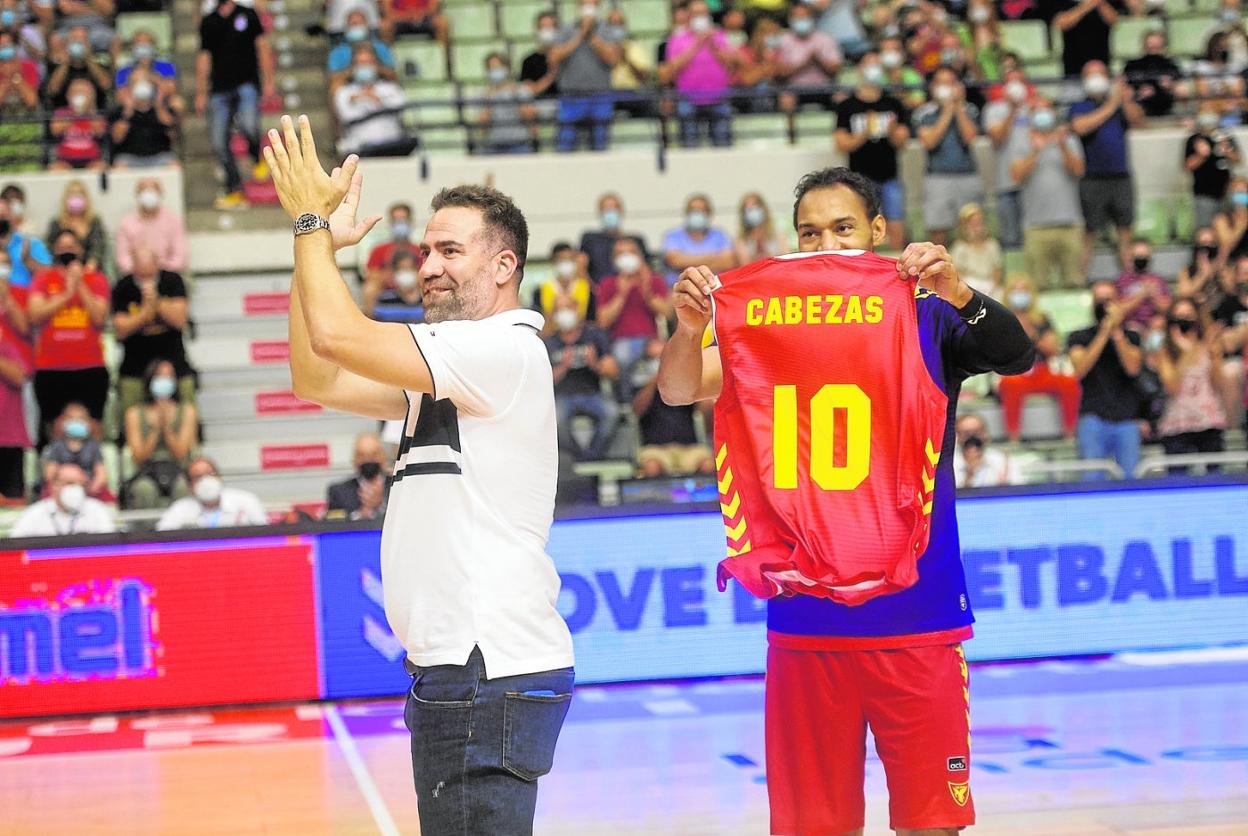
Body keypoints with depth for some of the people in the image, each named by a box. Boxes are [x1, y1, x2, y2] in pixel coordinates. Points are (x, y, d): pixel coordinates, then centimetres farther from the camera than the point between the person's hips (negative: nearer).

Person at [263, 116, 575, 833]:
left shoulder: (505, 349, -11)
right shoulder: (444, 367, 21)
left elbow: (336, 335, -16)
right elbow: (318, 381, 16)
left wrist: (310, 220, -3)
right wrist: (320, 244, 14)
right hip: (456, 668, 10)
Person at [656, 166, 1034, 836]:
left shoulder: (926, 317, 4)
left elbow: (1016, 356, -12)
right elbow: (679, 390, -6)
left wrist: (959, 293, -32)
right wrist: (687, 329, -29)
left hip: (917, 612, -1)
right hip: (805, 618, 1)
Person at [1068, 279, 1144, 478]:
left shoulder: (1131, 337, 14)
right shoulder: (1079, 337, 12)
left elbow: (1133, 368, -3)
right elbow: (1081, 369, -6)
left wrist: (1116, 331, -5)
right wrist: (1104, 332, -7)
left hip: (1126, 419, 1)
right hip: (1093, 418, -1)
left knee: (1130, 477, -7)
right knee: (1092, 479, -12)